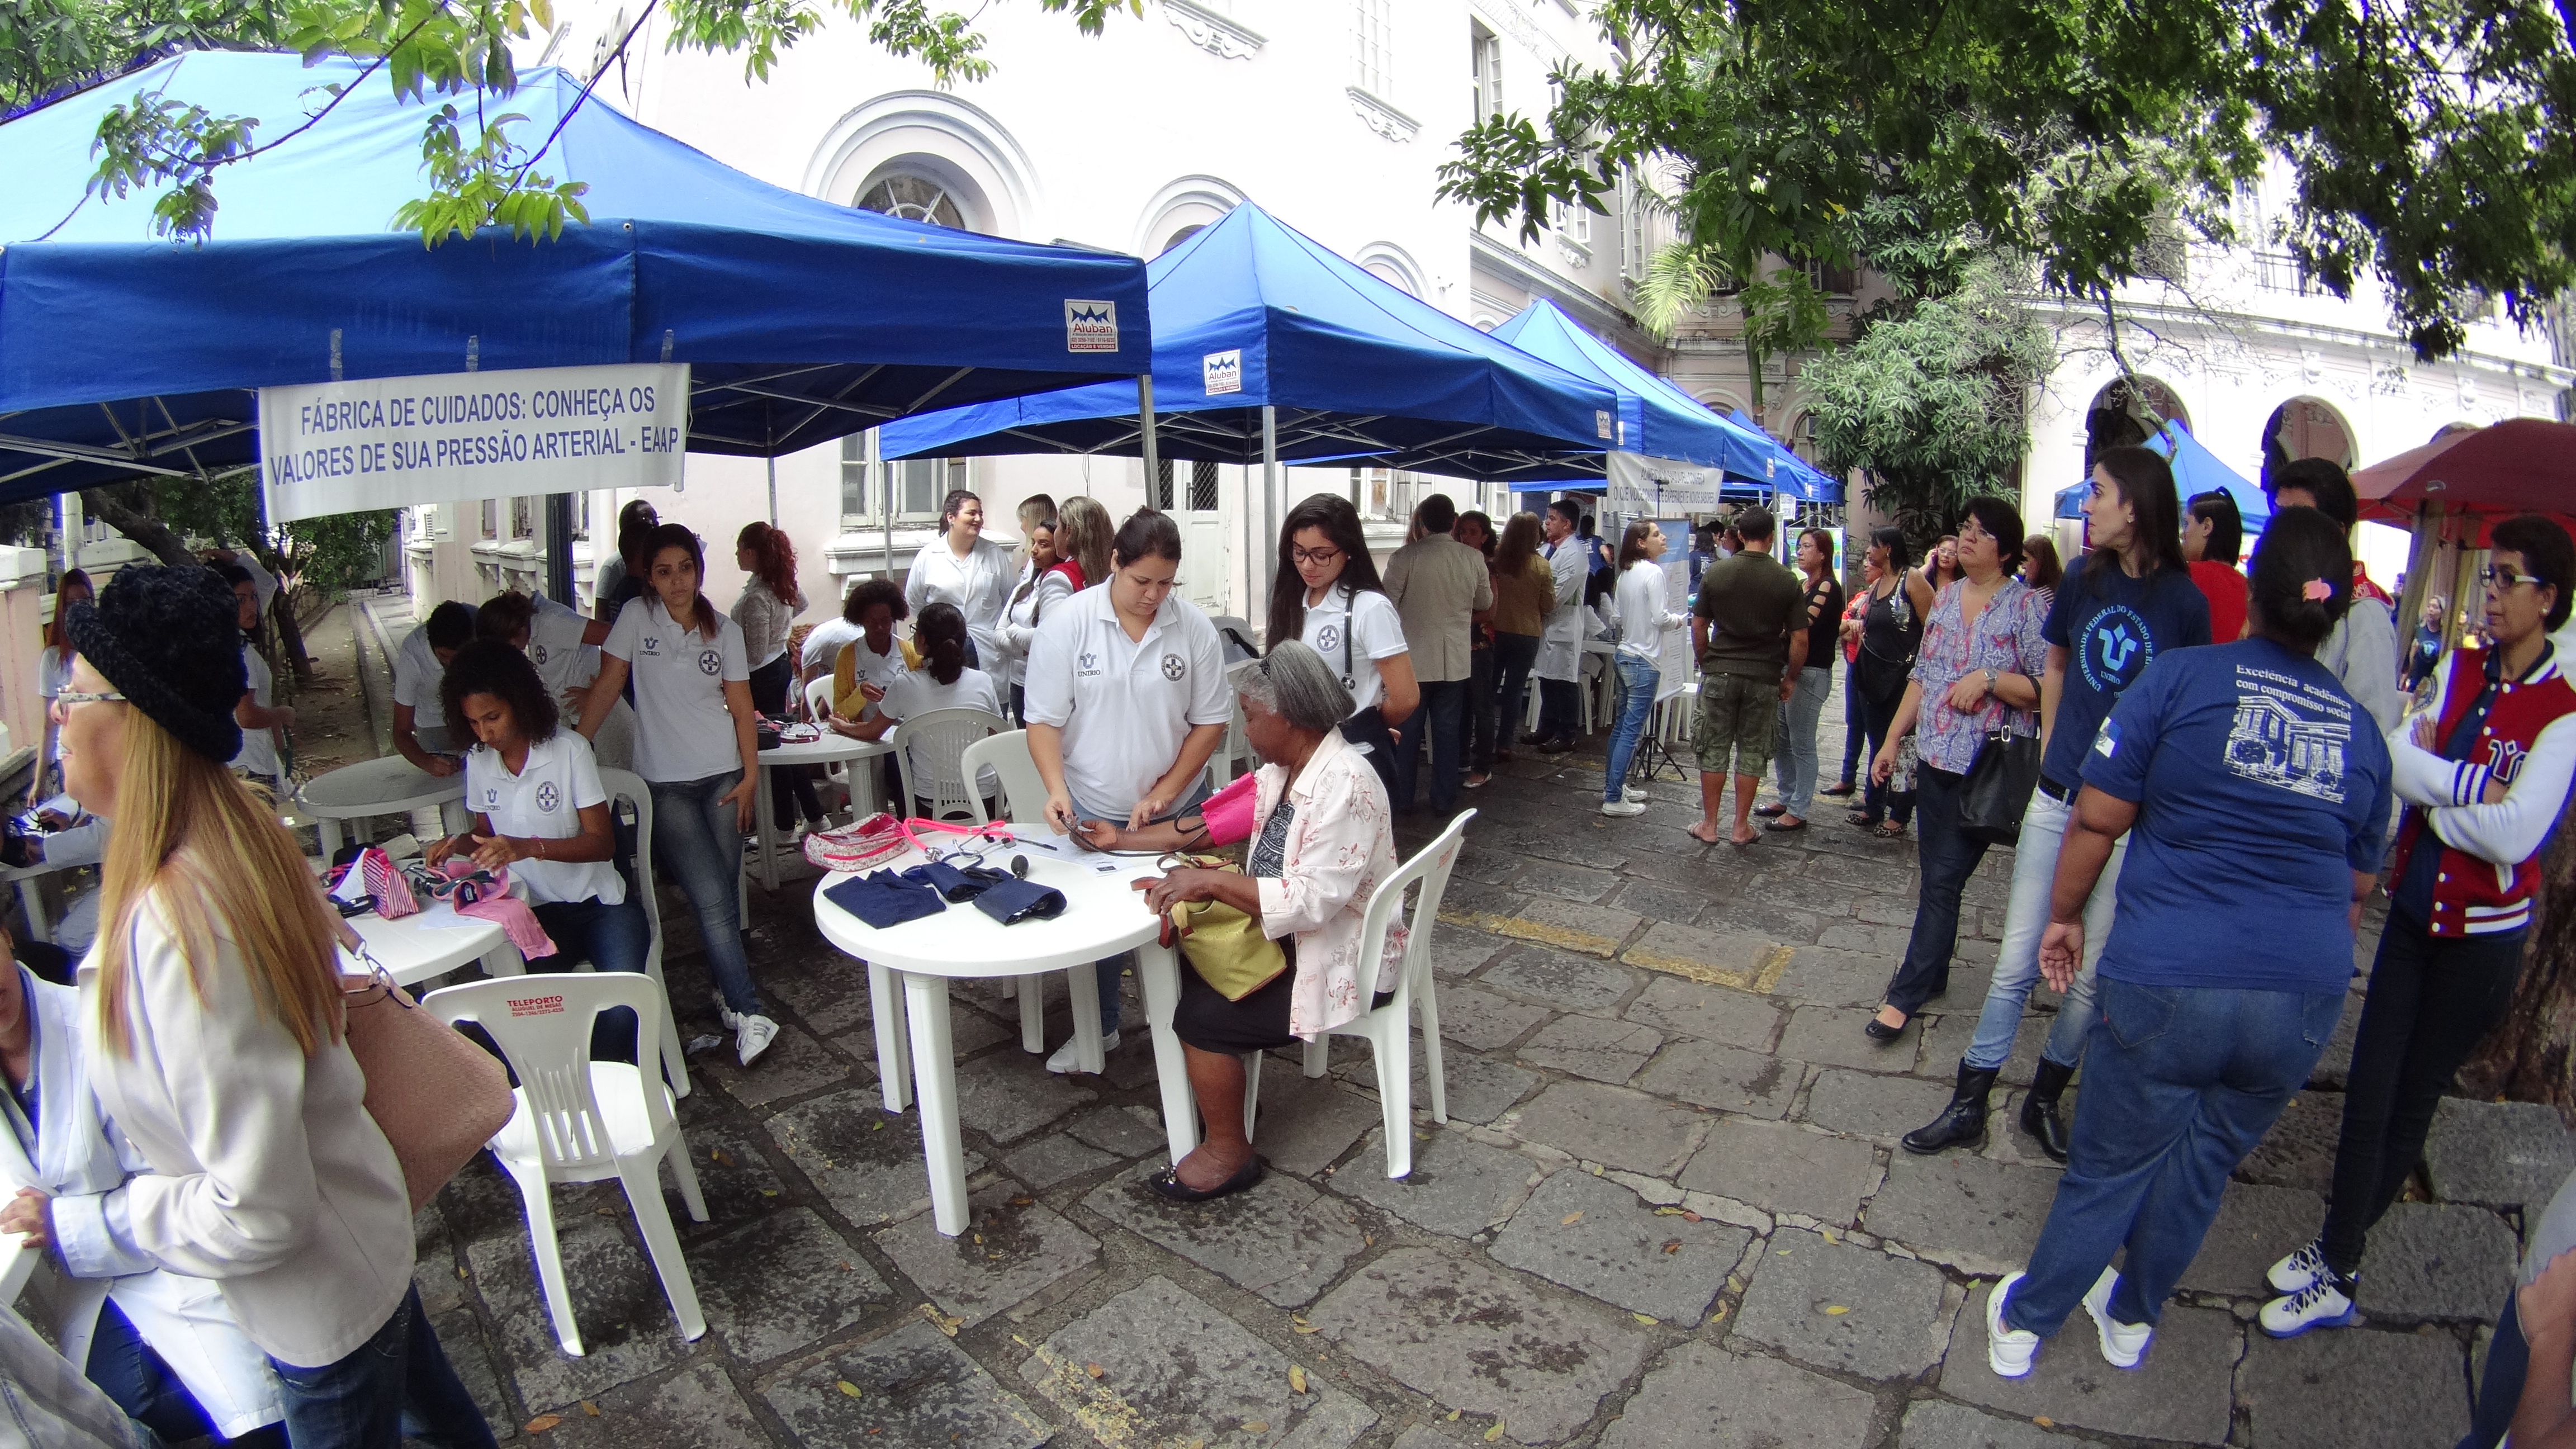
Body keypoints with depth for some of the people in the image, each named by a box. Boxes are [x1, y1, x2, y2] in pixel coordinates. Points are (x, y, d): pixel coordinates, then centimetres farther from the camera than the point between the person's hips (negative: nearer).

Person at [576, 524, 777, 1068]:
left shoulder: (725, 631, 5)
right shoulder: (636, 617, 0)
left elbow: (741, 707, 4)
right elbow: (608, 685, 2)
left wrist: (751, 775, -2)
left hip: (724, 776, 2)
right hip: (665, 783, -2)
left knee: (724, 893, 2)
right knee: (712, 899, -10)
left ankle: (728, 993, 20)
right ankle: (749, 1013, -8)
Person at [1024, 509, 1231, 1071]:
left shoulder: (1194, 627, -8)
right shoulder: (1067, 625, -10)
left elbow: (1210, 720, -4)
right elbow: (1045, 719, -8)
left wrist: (1165, 793, -10)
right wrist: (1057, 789, -23)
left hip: (1177, 810, 0)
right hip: (1092, 812, 0)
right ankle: (1099, 1029, 35)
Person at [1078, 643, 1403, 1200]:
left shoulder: (1344, 786, -26)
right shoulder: (1282, 770, 3)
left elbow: (1310, 900, -32)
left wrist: (1210, 882, -29)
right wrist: (1125, 839, 11)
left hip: (1345, 964, -9)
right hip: (1292, 938, 9)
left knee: (1202, 1015, -16)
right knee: (1179, 964, 4)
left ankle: (1228, 1152, 6)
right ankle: (1207, 1090, 23)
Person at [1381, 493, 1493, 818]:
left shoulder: (1406, 557, -14)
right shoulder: (1473, 558, -3)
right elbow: (1485, 602, 12)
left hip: (1413, 659, -2)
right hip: (1455, 661, 2)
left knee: (1407, 732, 9)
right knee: (1448, 732, 12)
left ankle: (1403, 800, 17)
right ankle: (1444, 801, 19)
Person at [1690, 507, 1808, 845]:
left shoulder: (1715, 572, -4)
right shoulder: (1787, 581, -5)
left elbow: (1698, 628, 1)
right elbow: (1799, 639, -5)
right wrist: (1790, 678, 9)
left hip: (1719, 674, 0)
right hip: (1763, 679, 0)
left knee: (1714, 749, 8)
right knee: (1752, 752, 9)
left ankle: (1709, 825, 13)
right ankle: (1741, 827, 16)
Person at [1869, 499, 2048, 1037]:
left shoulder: (2026, 606, -8)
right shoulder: (1946, 598, 11)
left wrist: (1988, 679, -22)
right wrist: (1892, 740, 13)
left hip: (1989, 767, -6)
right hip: (1935, 757, 6)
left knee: (1944, 877, -3)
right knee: (1934, 873, 14)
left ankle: (1907, 991, 4)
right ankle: (1932, 972, 28)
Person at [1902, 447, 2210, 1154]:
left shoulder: (2184, 601, -7)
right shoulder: (2083, 579, 2)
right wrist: (2051, 750, 11)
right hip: (2059, 797, 2)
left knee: (2093, 971, 9)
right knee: (2018, 960, 6)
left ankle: (2045, 1098, 28)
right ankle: (1969, 1103, 15)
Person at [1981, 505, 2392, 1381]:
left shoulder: (2183, 677, -6)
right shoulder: (2362, 732, 8)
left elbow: (2097, 820, -6)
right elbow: (2357, 887, 18)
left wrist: (2064, 914, 8)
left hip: (2168, 981, -4)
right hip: (2305, 998, 4)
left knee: (2110, 1167, 10)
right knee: (2202, 1166, 20)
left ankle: (2024, 1326, 28)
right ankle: (2131, 1320, 40)